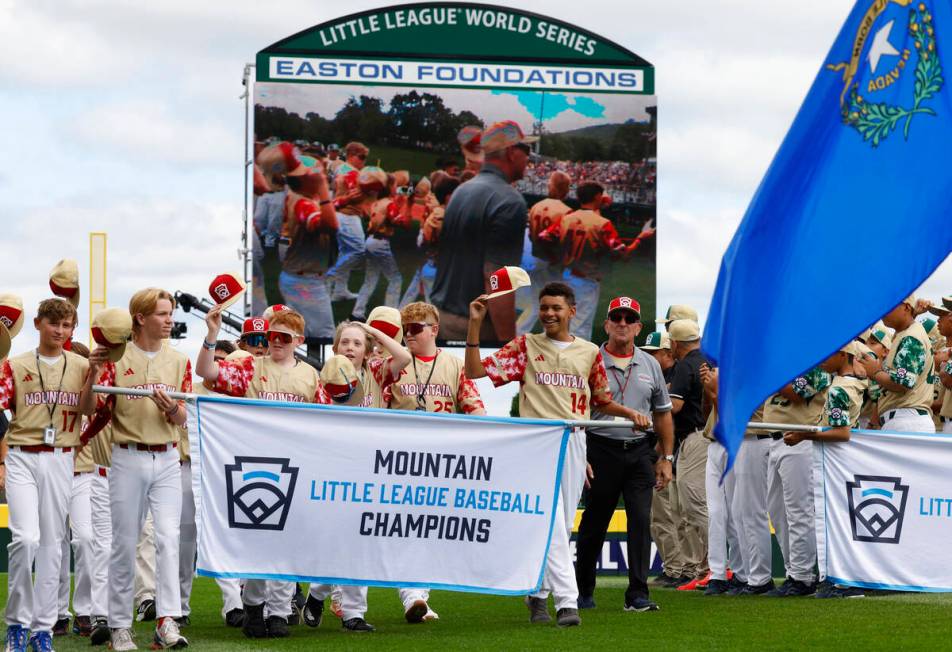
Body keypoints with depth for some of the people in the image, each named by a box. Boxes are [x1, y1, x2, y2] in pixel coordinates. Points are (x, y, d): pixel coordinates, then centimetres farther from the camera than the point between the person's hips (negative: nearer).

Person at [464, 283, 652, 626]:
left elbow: (602, 401, 19)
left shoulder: (589, 352, 13)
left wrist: (630, 413, 0)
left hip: (574, 442, 3)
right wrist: (475, 324, -6)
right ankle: (567, 602, -21)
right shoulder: (525, 346, 7)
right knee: (551, 522, -15)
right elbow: (475, 370, 1)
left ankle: (537, 593, 22)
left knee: (563, 525, 7)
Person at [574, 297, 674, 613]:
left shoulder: (650, 365, 12)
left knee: (641, 520, -6)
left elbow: (663, 414, 17)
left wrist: (666, 458, 12)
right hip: (602, 450, -3)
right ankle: (583, 590, 19)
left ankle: (637, 595, -5)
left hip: (640, 453, 3)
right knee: (594, 523, 5)